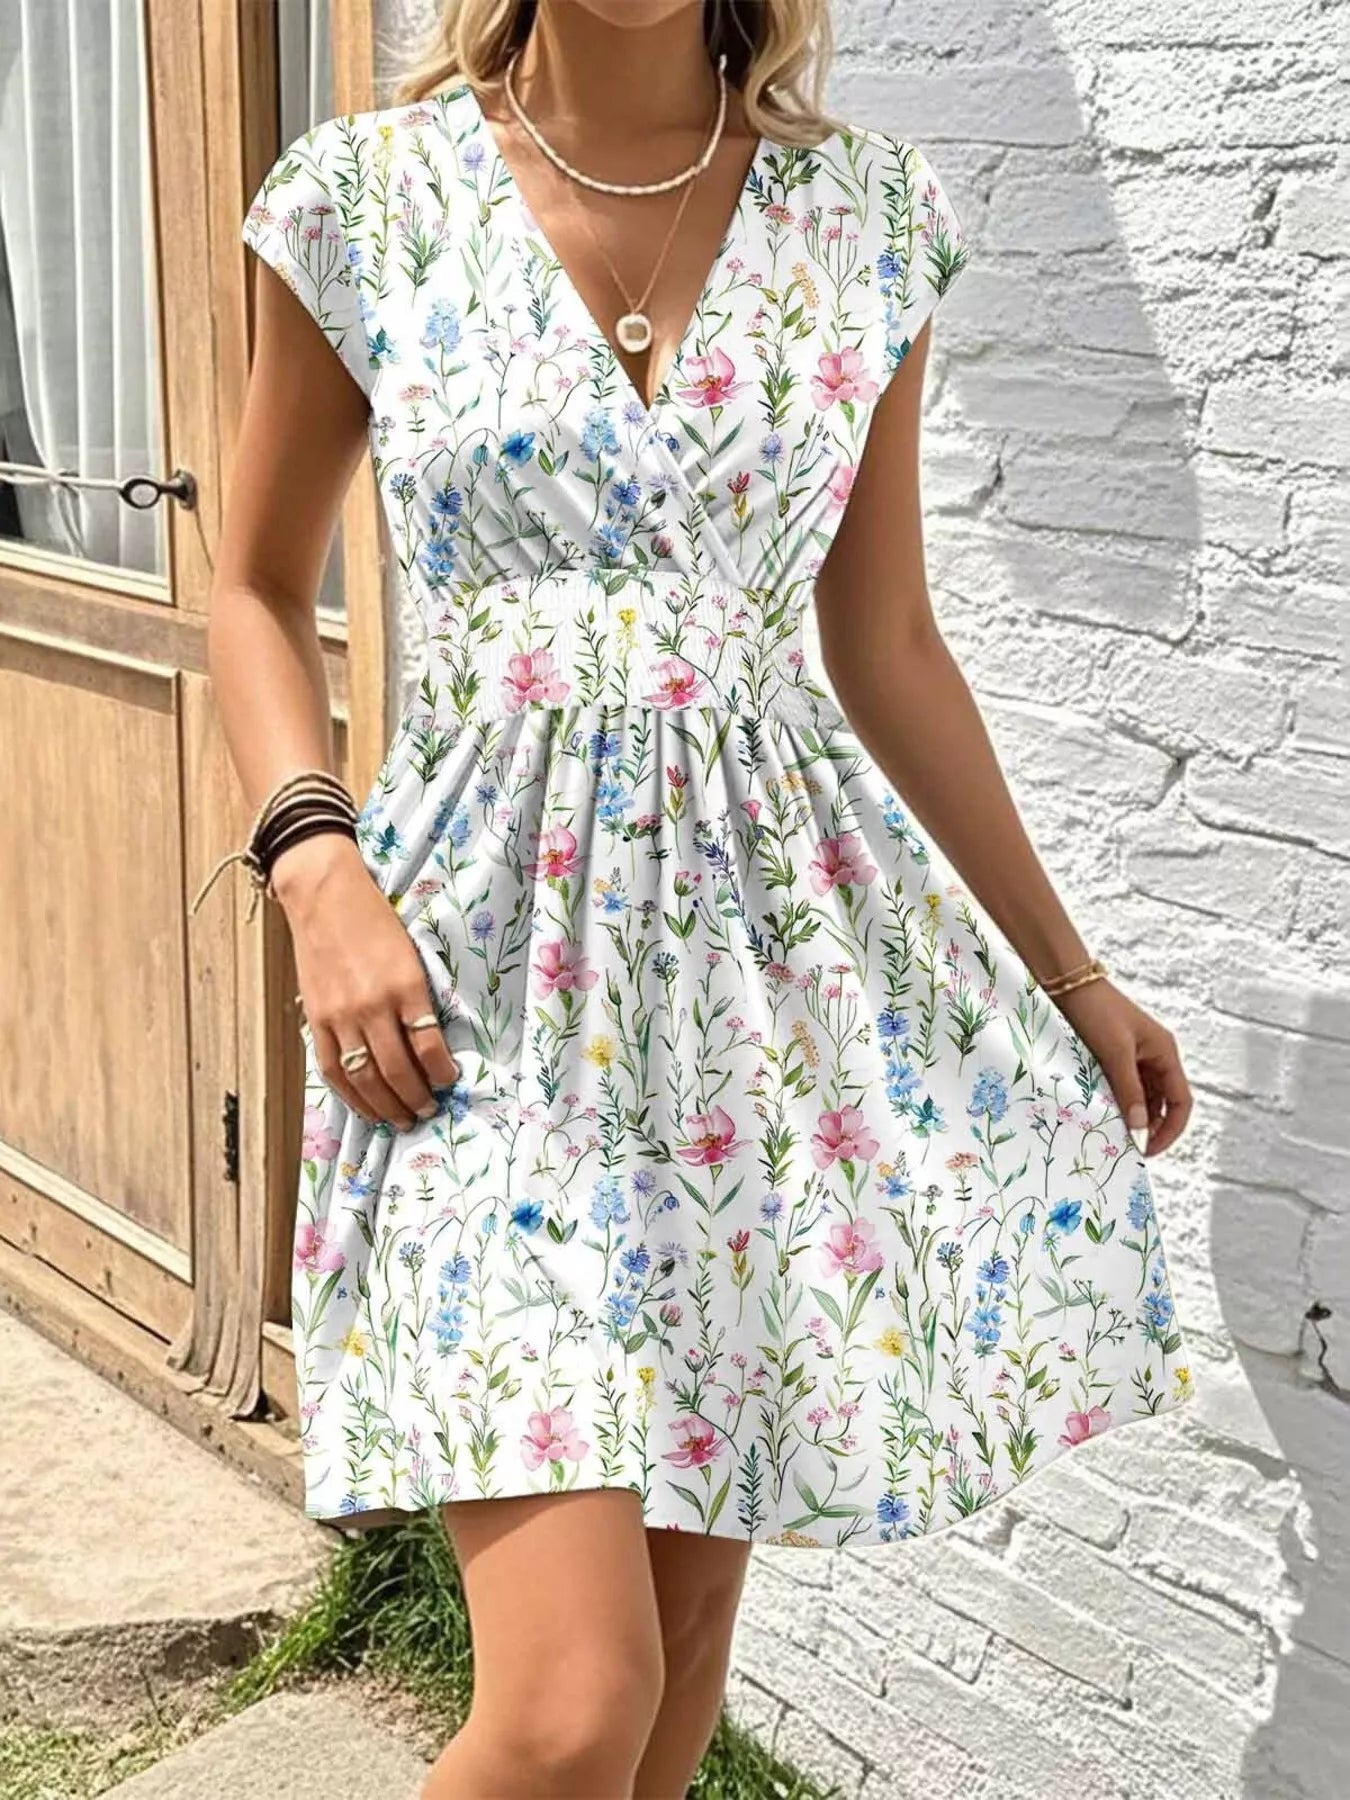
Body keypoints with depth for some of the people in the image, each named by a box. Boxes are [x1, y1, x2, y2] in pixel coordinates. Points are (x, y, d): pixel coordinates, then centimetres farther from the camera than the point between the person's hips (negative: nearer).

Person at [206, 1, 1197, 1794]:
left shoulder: (872, 211, 5)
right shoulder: (371, 196, -1)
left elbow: (884, 641, 12)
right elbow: (260, 587, 9)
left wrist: (1068, 969, 15)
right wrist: (317, 868, -8)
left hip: (791, 925, 3)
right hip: (492, 934, -3)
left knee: (691, 1609, 14)